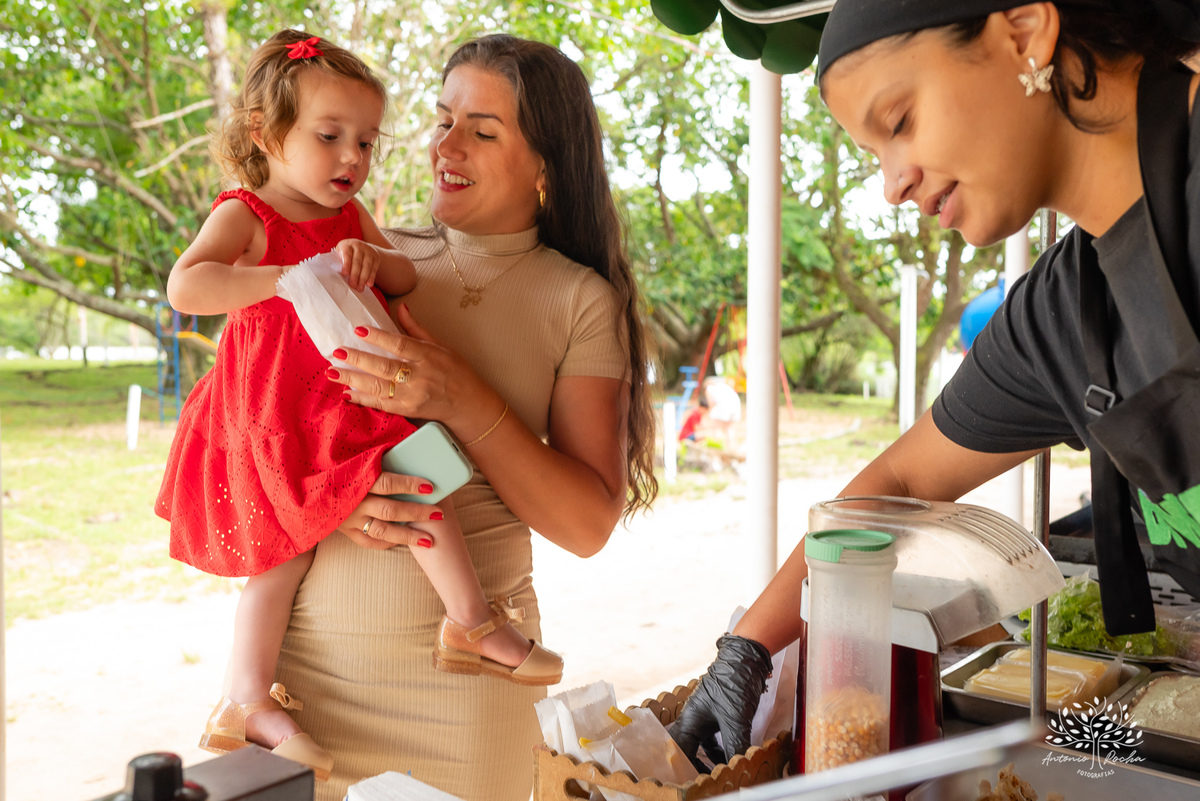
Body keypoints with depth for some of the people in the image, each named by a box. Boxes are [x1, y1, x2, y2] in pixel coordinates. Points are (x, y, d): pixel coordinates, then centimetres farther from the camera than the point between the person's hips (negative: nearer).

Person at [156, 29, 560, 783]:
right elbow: (184, 287, -23)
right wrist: (289, 278, -31)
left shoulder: (351, 216, 14)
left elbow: (405, 278, 7)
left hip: (345, 404, 8)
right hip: (282, 411, -8)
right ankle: (474, 622, -6)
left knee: (284, 553, 8)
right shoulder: (244, 216, -9)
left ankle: (247, 703, 15)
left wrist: (369, 256, -16)